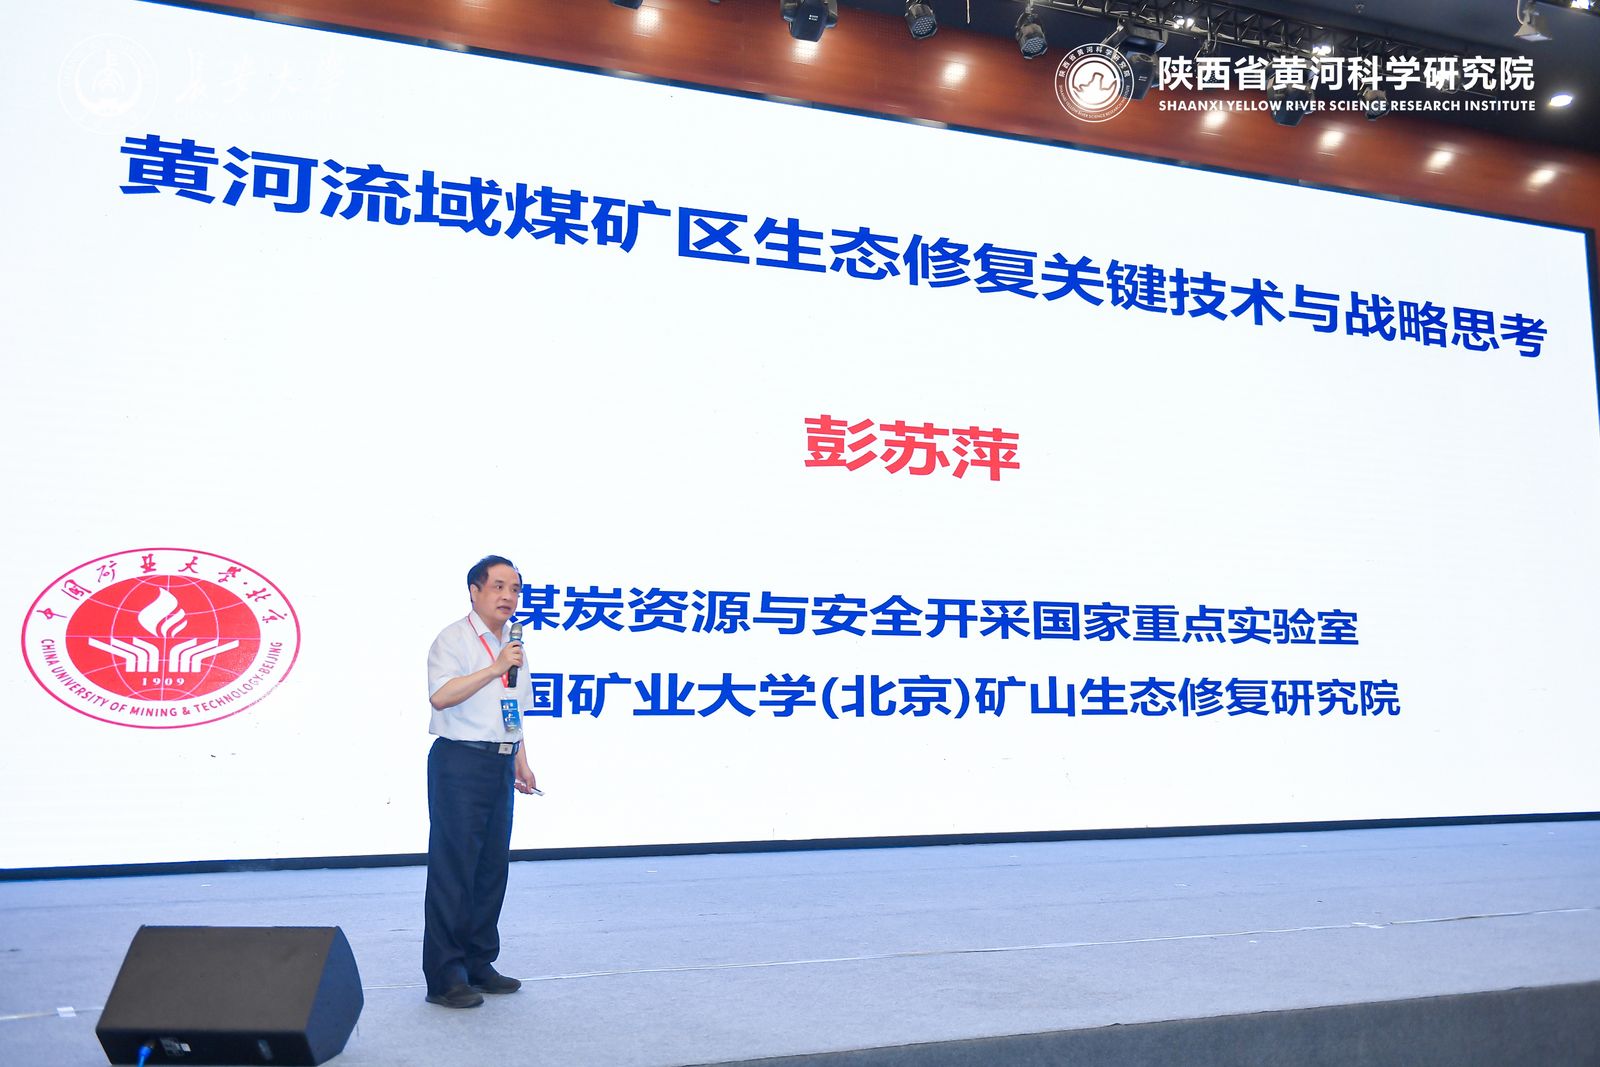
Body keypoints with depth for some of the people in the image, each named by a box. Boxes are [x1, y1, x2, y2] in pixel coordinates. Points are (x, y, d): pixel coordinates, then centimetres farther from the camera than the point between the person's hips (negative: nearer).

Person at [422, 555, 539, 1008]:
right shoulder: (453, 639, -7)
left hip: (500, 764, 8)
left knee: (493, 868, 10)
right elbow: (441, 696, -23)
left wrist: (521, 763, 20)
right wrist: (495, 669, -24)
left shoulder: (512, 643, 17)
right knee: (453, 869, -5)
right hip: (460, 762, -8)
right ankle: (444, 976, 1)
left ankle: (479, 964, 20)